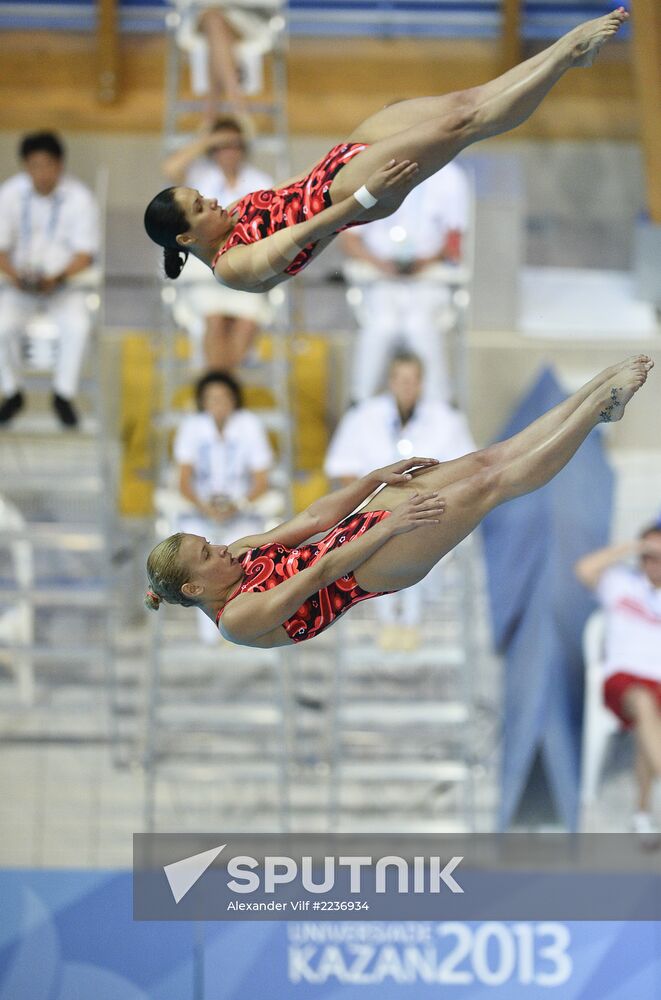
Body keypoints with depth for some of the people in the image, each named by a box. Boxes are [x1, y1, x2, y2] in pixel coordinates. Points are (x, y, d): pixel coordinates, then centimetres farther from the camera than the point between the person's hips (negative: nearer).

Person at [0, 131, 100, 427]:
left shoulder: (79, 197, -8)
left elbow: (85, 255, -8)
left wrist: (57, 278, -25)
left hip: (65, 283, -1)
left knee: (78, 325, -32)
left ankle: (63, 395, -12)